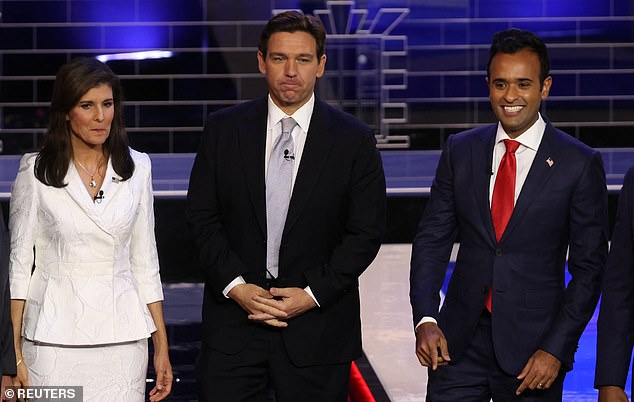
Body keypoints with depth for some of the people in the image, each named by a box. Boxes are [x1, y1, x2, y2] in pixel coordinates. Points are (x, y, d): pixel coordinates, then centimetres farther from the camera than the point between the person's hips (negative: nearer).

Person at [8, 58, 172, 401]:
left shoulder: (137, 168, 5)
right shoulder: (36, 171, -2)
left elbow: (144, 260, 9)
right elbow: (19, 261, 0)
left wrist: (162, 346, 6)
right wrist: (14, 355, -6)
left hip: (122, 333, 2)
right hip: (56, 333, -2)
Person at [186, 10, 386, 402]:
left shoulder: (354, 140, 0)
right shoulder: (223, 130, 4)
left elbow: (366, 232, -1)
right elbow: (203, 216, 4)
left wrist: (313, 294, -10)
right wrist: (235, 286, -8)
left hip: (318, 328, -1)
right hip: (234, 317, 1)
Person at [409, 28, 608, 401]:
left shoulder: (581, 164, -5)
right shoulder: (461, 150, 5)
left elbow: (588, 268, -3)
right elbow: (432, 240, 5)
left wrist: (556, 349, -9)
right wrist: (425, 320, -7)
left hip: (533, 349, -2)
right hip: (460, 343, 2)